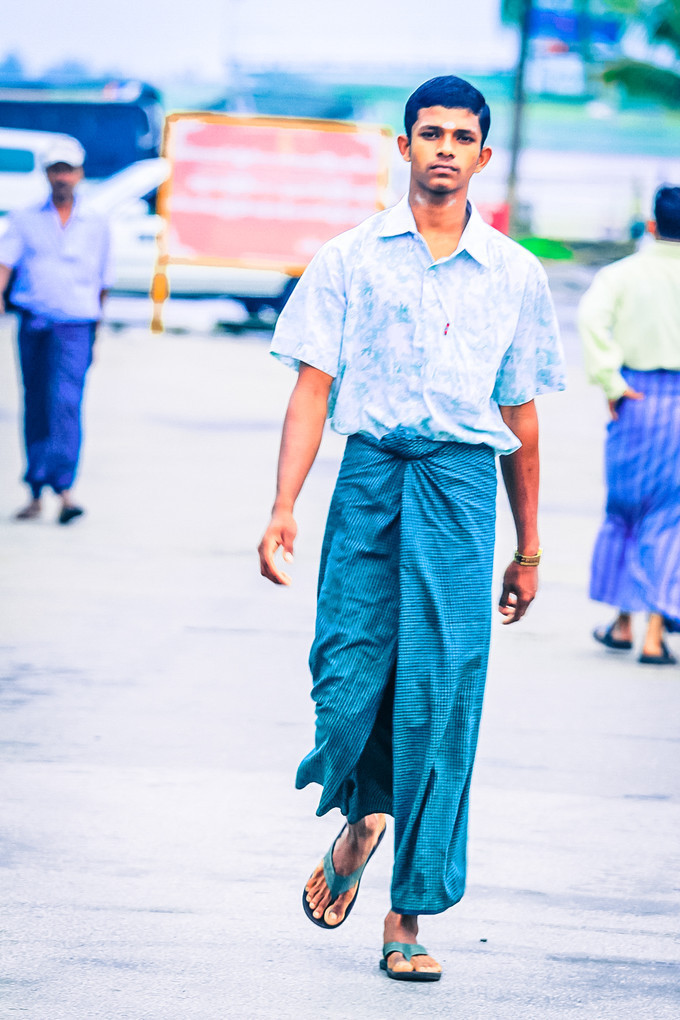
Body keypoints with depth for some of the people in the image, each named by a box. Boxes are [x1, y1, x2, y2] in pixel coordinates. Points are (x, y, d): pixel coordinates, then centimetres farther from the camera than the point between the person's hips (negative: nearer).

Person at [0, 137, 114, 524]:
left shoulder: (96, 225, 11)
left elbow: (103, 282, 18)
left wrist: (96, 330, 19)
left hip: (75, 327, -2)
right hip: (33, 325, 2)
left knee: (65, 401, -19)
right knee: (35, 408, 6)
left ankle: (63, 487, -24)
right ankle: (36, 493, 13)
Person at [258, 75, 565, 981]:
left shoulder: (515, 276, 12)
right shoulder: (351, 259, 8)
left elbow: (521, 418, 17)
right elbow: (312, 390, 4)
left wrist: (528, 551, 18)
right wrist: (283, 507, -8)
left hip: (463, 482, 1)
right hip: (371, 473, 0)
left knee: (441, 694, -6)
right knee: (348, 679, -9)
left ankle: (410, 915, 1)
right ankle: (362, 817, 26)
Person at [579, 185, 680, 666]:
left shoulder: (623, 273, -1)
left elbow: (592, 315, -18)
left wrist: (610, 383, -11)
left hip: (637, 399, 1)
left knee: (624, 508, 16)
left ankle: (623, 622, 22)